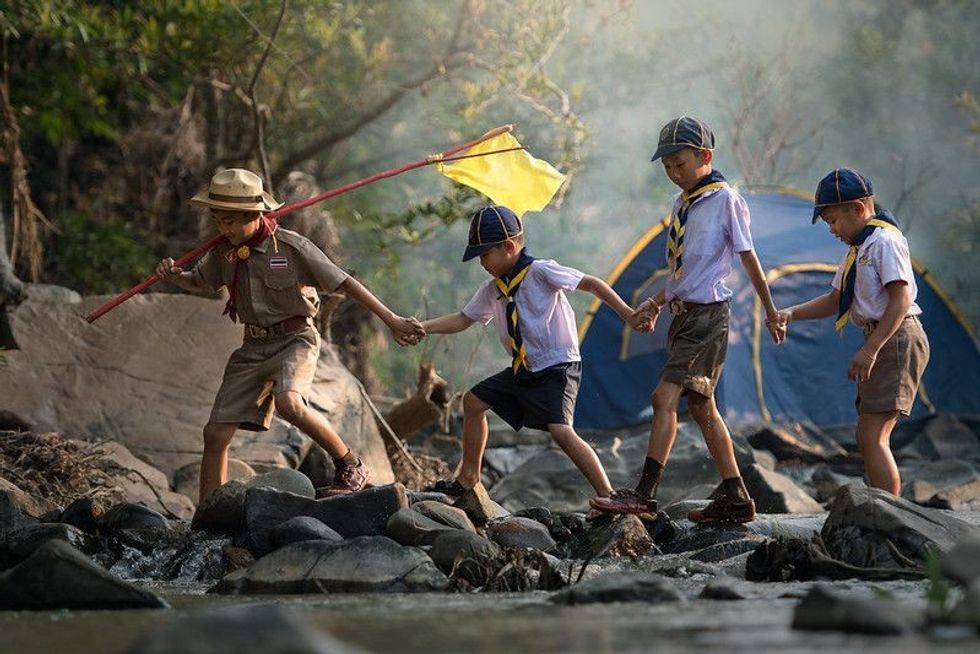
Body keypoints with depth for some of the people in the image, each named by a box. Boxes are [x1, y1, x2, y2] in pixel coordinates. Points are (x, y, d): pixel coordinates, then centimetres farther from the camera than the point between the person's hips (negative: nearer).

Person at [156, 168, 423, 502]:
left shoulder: (291, 246, -15)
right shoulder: (225, 252, 2)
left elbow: (345, 283, -12)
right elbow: (198, 282, 20)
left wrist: (392, 321, -12)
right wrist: (173, 275, -4)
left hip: (296, 339, -6)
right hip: (254, 346, 6)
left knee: (289, 403, -35)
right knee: (216, 433, -1)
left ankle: (351, 467, -15)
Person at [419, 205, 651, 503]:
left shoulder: (539, 271, -15)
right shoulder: (492, 289, 8)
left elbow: (591, 283, -17)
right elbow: (462, 319, 17)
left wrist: (628, 315, -25)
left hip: (557, 367, -9)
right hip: (523, 371, 9)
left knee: (561, 431, -26)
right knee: (473, 401, 16)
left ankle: (608, 495, -25)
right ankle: (468, 478, 29)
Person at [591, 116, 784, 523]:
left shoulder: (725, 199, -8)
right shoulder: (682, 204, 15)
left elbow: (747, 258, -5)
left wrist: (770, 312, 0)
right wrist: (658, 302, 9)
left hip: (708, 315, -9)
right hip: (682, 314, 9)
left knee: (665, 397, -16)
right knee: (701, 407, 10)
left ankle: (644, 494, -19)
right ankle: (735, 498, 17)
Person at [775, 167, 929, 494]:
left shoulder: (884, 241, -11)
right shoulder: (857, 248, 20)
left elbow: (901, 299, -20)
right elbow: (835, 300, 23)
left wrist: (869, 350, -23)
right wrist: (791, 314, 8)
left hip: (897, 341, -10)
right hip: (881, 343, 10)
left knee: (871, 437, -16)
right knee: (870, 439, 10)